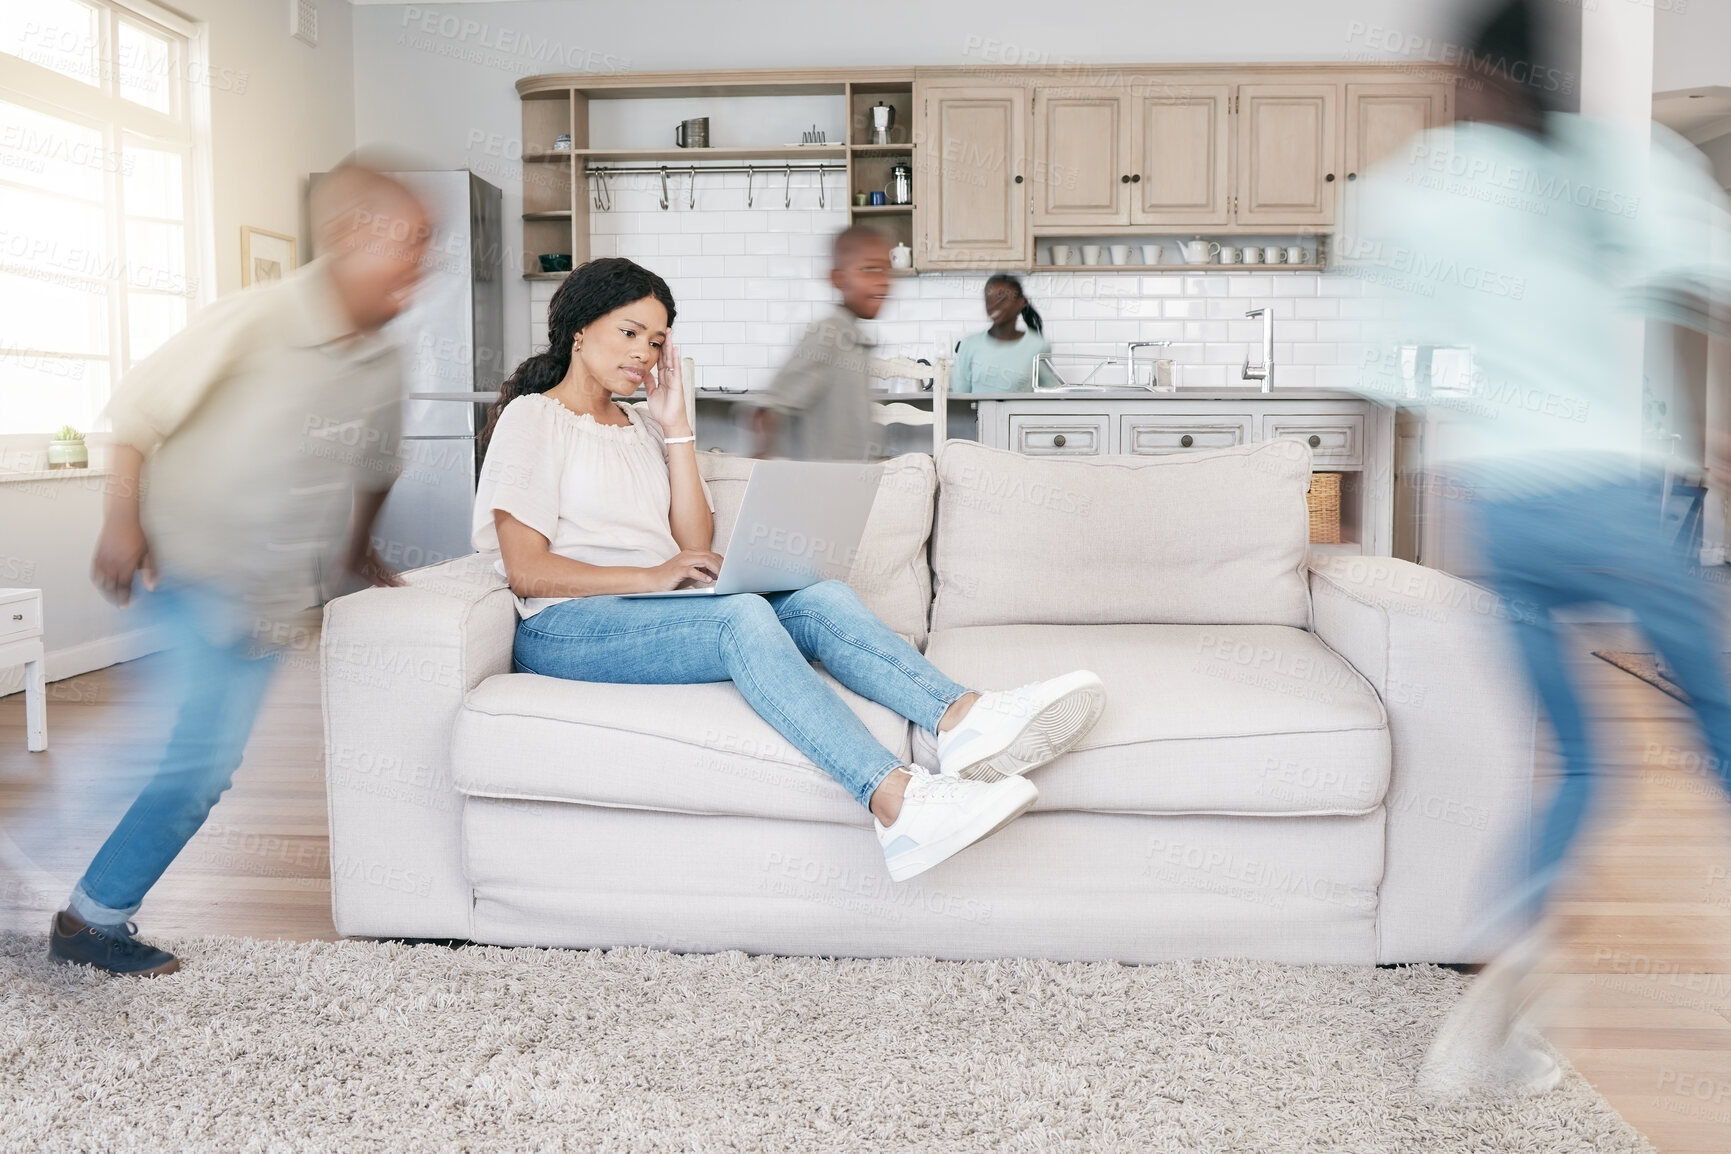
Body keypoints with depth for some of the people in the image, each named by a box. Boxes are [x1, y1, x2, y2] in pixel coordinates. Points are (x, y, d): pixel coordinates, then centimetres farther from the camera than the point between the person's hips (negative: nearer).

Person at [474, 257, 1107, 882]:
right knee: (741, 616, -35)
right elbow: (526, 571, -7)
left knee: (821, 598, -22)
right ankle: (895, 799, -54)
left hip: (659, 611, 6)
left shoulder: (640, 425, 23)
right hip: (566, 627, -6)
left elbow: (695, 544, 11)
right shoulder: (533, 418, 5)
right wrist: (651, 576, -16)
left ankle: (962, 716, -48)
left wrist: (674, 426, 9)